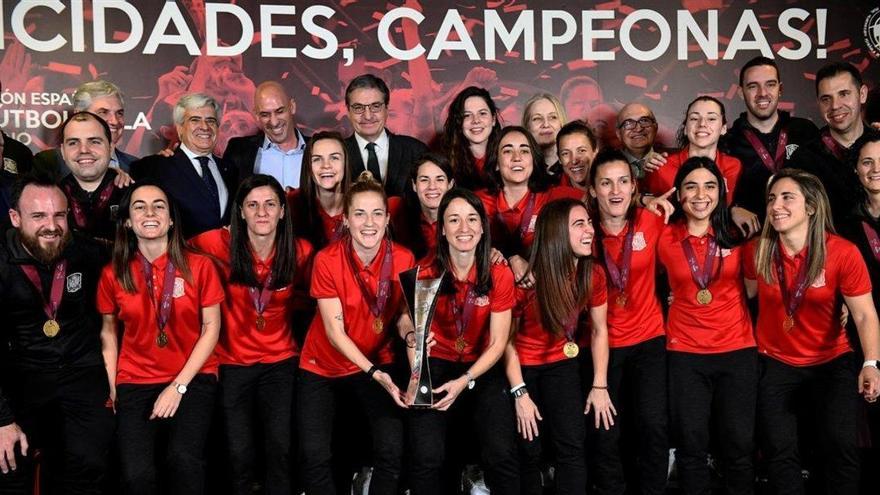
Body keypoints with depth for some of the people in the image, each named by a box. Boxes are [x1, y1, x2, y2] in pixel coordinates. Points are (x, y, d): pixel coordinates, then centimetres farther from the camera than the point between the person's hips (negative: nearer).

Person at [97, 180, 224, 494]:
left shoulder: (199, 266, -3)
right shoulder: (113, 274, 2)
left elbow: (211, 327, -3)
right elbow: (109, 332, 11)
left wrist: (179, 385, -9)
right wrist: (112, 389, -1)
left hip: (193, 379, -1)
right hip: (135, 383, 1)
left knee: (184, 461, -26)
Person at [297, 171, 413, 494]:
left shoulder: (403, 259, -11)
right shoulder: (327, 260, -17)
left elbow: (403, 314, -2)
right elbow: (334, 331, -17)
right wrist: (374, 373, -27)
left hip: (377, 365, 1)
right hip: (322, 369, -1)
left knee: (392, 449, -15)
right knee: (314, 455, -13)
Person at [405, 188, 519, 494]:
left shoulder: (500, 275, -6)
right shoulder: (425, 273, -8)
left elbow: (498, 343, -5)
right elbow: (410, 325, -7)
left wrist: (464, 381, -18)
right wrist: (410, 335, -32)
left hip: (482, 370, 1)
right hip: (435, 366, -1)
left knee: (501, 454, -19)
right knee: (427, 457, -20)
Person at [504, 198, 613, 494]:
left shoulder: (593, 275, -12)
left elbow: (599, 330, 0)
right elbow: (507, 339, -16)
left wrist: (599, 386, -3)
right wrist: (520, 394, -16)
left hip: (561, 362, 3)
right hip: (522, 366, -3)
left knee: (573, 445, -10)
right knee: (529, 451, 3)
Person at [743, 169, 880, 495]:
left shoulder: (843, 253, -16)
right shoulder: (756, 251, -9)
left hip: (832, 361, -1)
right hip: (774, 361, 2)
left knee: (841, 444, -14)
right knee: (780, 451, -2)